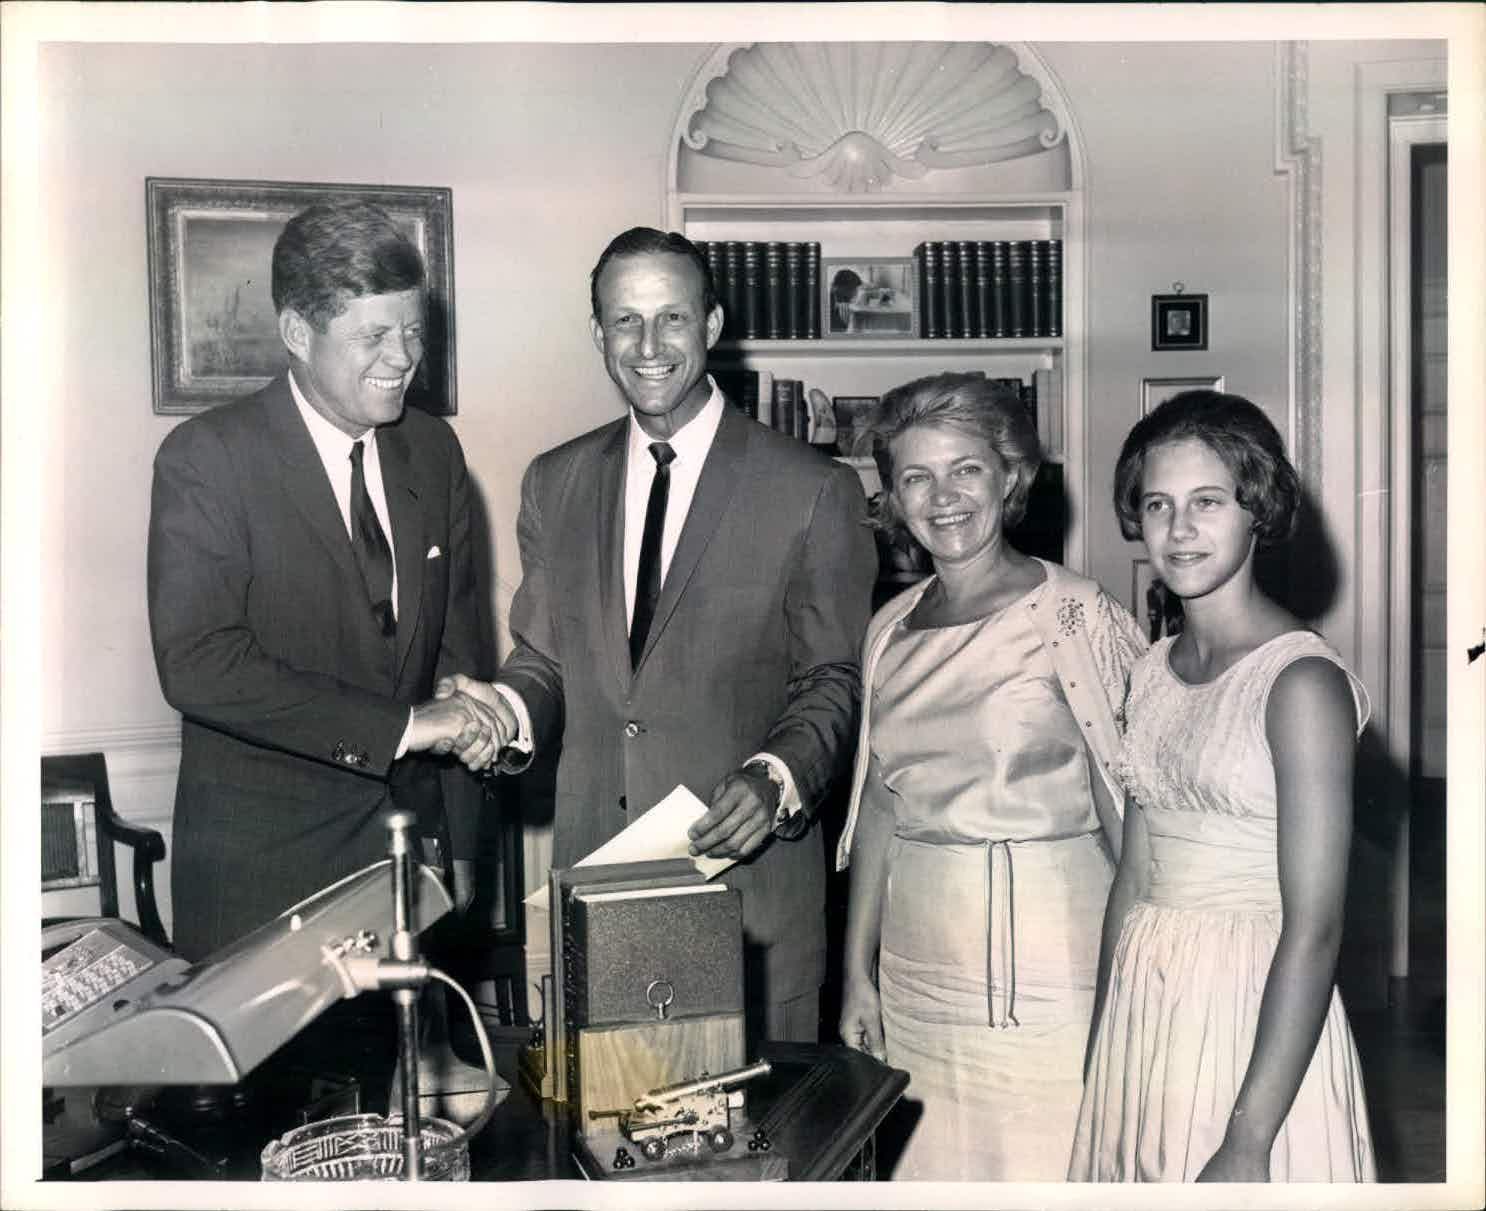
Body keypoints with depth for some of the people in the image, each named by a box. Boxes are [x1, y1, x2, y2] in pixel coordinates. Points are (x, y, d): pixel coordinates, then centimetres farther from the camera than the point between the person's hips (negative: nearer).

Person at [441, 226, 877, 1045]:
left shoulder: (813, 491, -3)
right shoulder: (554, 485, 10)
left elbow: (832, 679, 0)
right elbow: (543, 657, 14)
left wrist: (777, 779, -17)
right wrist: (507, 712, -7)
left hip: (748, 872, -3)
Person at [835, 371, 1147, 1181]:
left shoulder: (1072, 614, -9)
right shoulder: (892, 628, 7)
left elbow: (1131, 803, -9)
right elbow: (879, 806, 11)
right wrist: (858, 972, 11)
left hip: (1049, 954, -5)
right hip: (916, 957, 5)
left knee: (1049, 1166, 3)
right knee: (927, 1169, 14)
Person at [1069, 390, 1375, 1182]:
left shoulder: (1301, 681, -15)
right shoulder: (1155, 670, 5)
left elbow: (1314, 929, -18)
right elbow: (1135, 876, 8)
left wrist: (1248, 1145, -20)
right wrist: (1101, 1053, 9)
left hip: (1256, 1014, -6)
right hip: (1141, 1013, 6)